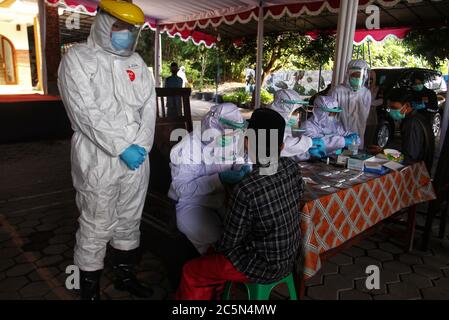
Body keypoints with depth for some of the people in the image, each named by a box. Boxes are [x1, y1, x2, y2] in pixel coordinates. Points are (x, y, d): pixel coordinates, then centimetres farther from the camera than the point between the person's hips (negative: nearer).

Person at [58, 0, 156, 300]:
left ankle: (125, 275, 33)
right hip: (98, 159, -5)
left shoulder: (136, 61, 13)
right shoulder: (77, 58, -3)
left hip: (137, 157, 5)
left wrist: (140, 146, -7)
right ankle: (90, 289, 20)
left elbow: (149, 106, 6)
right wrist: (122, 148, -17)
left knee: (129, 221, 15)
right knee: (96, 228, 2)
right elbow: (86, 112, -14)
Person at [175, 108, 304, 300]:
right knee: (215, 256, 26)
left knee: (191, 272, 11)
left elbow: (230, 242, -19)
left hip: (264, 266, -7)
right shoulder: (293, 168, -11)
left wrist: (216, 249, 4)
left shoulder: (246, 190, -31)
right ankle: (212, 295, 42)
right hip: (288, 256, 7)